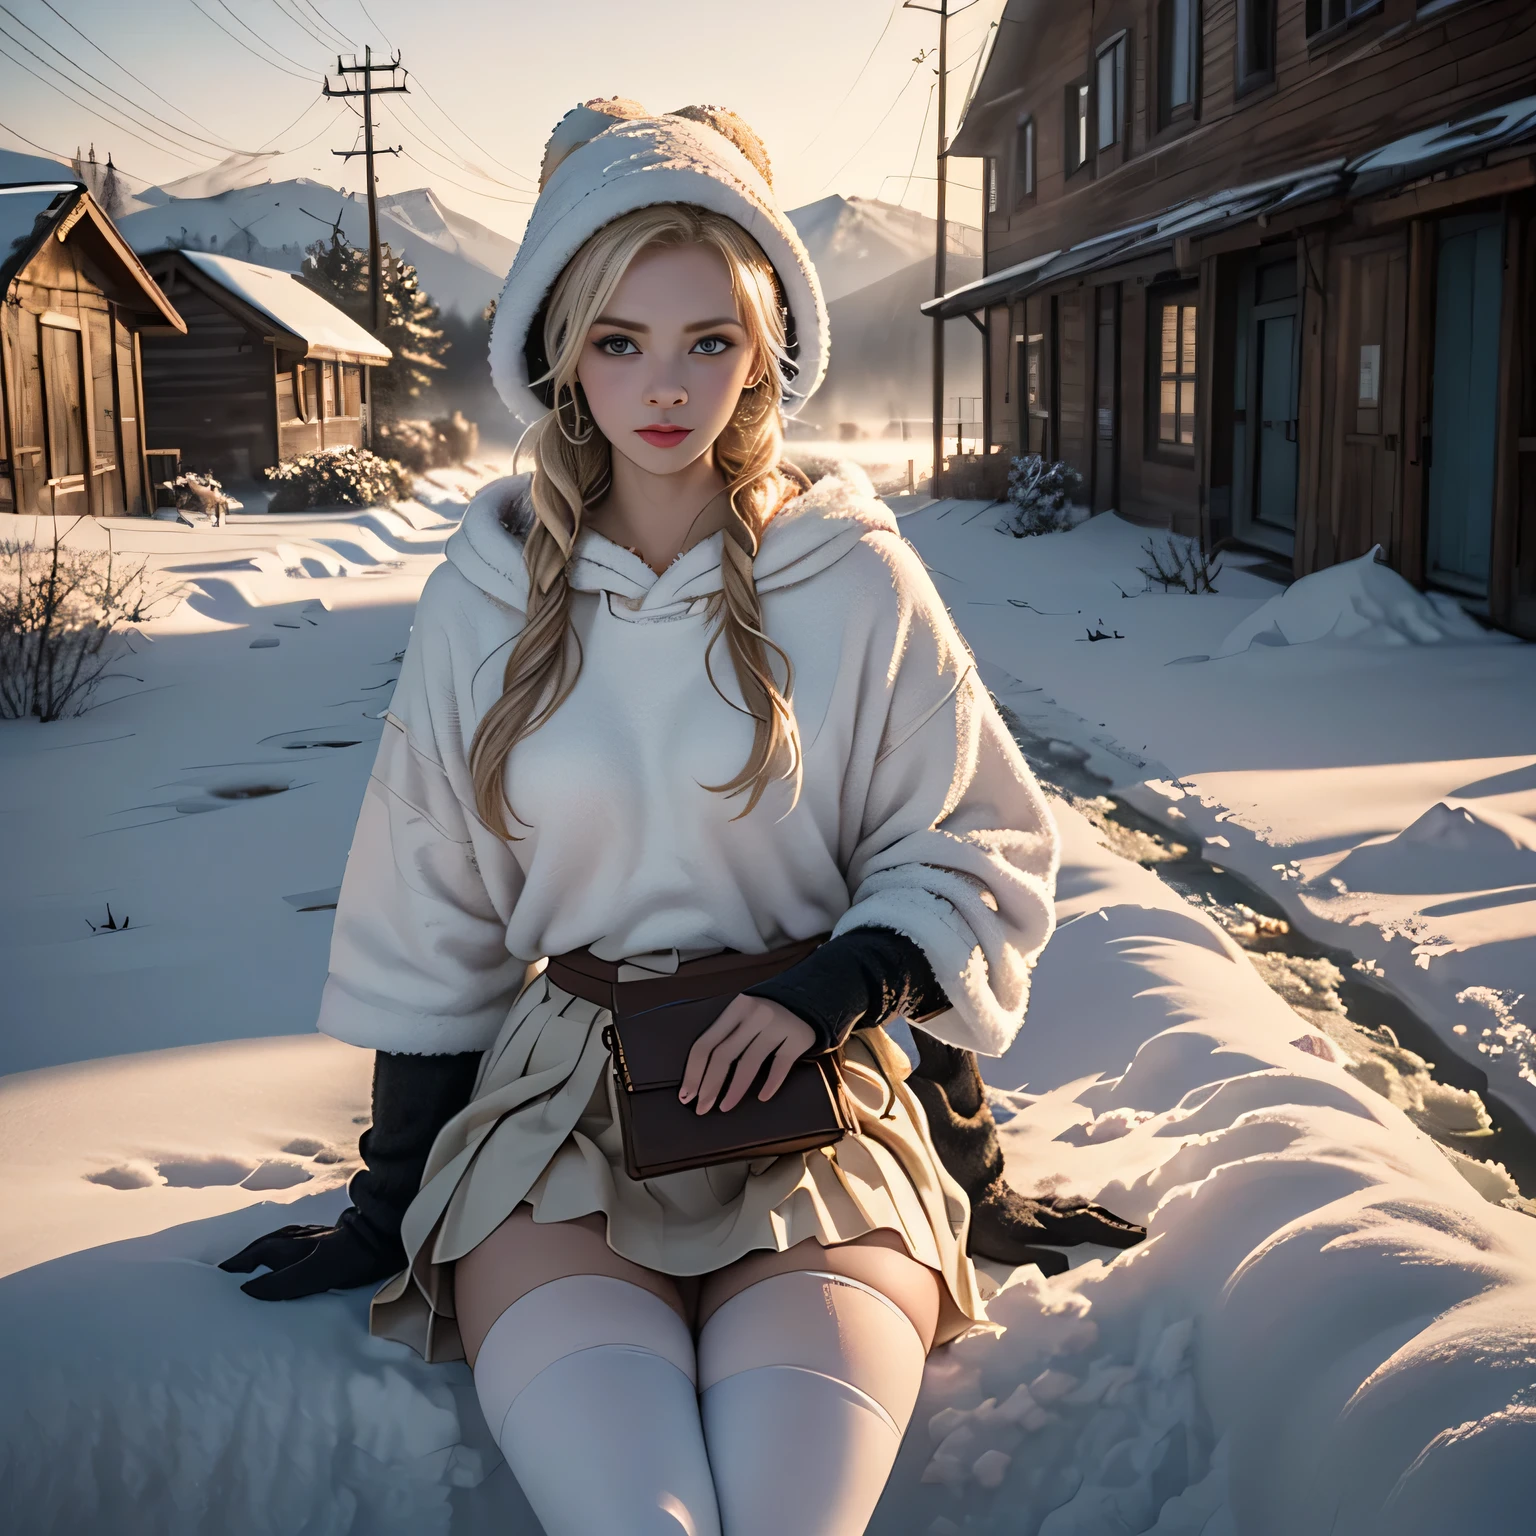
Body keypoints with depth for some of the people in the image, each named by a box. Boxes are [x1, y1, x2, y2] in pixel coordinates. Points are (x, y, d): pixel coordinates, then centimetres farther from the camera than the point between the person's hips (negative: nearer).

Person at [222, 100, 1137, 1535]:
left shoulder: (857, 582, -1)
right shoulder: (487, 598, 4)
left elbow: (986, 851, 6)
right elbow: (427, 918, 10)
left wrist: (834, 984, -11)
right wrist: (390, 1201, 11)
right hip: (556, 1102, 1)